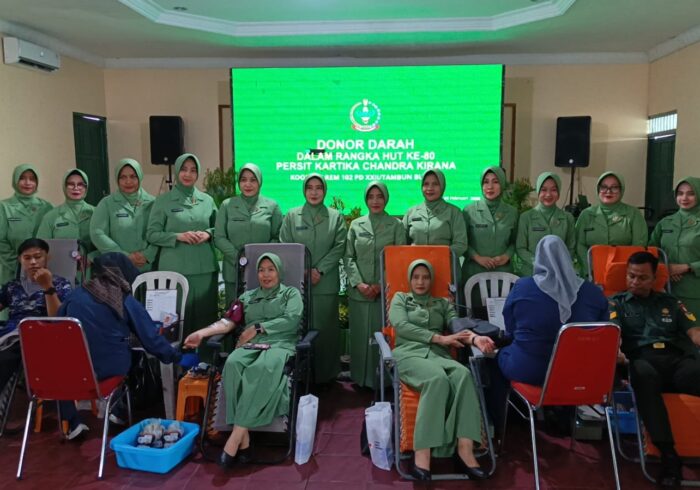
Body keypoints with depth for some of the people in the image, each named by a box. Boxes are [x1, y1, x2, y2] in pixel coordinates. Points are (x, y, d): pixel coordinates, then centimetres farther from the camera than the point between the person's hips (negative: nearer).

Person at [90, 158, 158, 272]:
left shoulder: (152, 203, 6)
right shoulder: (107, 203, 4)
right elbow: (97, 233, -5)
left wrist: (147, 254, -16)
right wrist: (125, 256, -11)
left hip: (147, 268, 1)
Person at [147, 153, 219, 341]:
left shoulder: (207, 200, 10)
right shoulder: (163, 201, 3)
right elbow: (152, 234, 1)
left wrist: (208, 234, -5)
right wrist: (178, 236, -13)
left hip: (205, 267, 3)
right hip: (175, 268, -2)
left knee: (205, 313, 4)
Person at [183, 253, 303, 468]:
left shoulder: (291, 293, 19)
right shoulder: (247, 296, 28)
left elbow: (291, 320, 0)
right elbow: (228, 321, 14)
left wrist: (258, 327, -5)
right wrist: (202, 332, -3)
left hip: (280, 344, -3)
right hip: (249, 345, 3)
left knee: (263, 368, -39)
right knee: (233, 364, -34)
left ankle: (235, 438, -37)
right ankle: (244, 440, -34)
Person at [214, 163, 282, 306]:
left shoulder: (272, 206, 5)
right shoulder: (227, 205, 6)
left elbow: (278, 237, 5)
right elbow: (219, 238, 3)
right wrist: (238, 257, -11)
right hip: (234, 271, 1)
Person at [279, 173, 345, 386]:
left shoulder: (336, 217, 8)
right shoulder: (291, 216, 9)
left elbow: (339, 247, 1)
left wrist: (319, 269, -10)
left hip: (326, 283, 0)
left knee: (325, 327, 3)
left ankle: (325, 373, 12)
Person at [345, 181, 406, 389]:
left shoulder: (396, 225, 4)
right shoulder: (356, 225, 10)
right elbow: (349, 257, 6)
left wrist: (382, 285, -10)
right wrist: (359, 283, -8)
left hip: (386, 291, -2)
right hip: (359, 291, 2)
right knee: (360, 335, 6)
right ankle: (361, 378, 18)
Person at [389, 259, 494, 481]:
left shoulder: (443, 303, 28)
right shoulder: (400, 299, 21)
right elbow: (401, 326, 2)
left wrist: (474, 338, -16)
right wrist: (440, 338, -6)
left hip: (438, 355, 3)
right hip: (409, 354, -3)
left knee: (463, 374, -33)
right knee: (438, 378, -37)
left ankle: (465, 450, -39)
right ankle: (422, 454, -39)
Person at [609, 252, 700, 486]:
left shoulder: (669, 302, 29)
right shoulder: (617, 302, 22)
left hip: (677, 359, 2)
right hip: (643, 359, -2)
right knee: (643, 373, -41)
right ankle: (668, 453, -39)